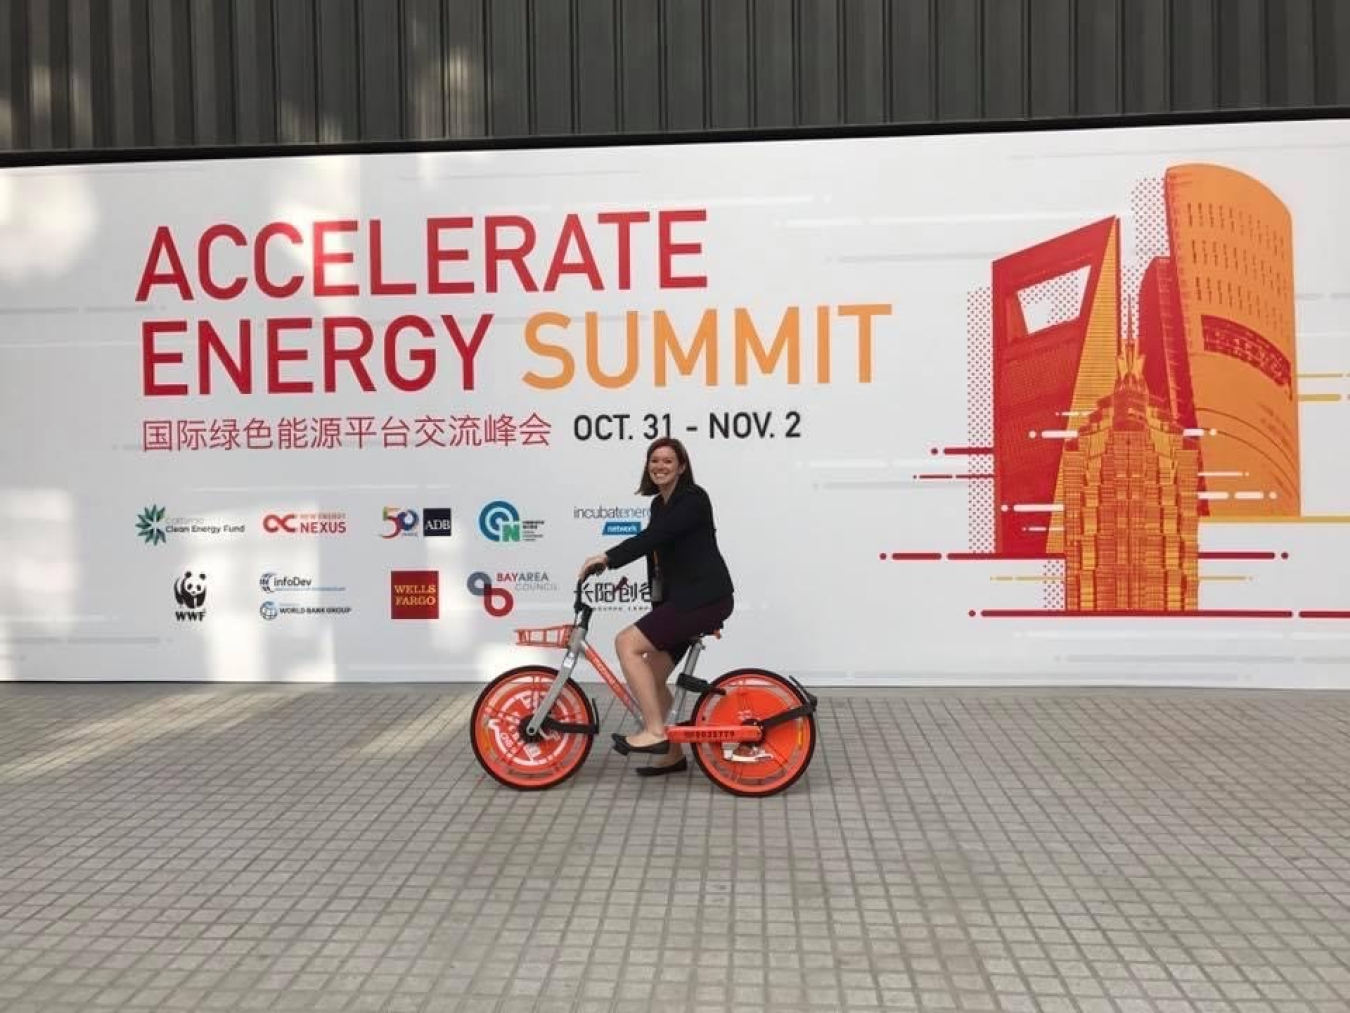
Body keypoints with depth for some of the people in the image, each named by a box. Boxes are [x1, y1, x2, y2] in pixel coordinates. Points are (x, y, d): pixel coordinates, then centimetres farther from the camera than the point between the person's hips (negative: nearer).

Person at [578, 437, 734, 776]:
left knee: (627, 643, -19)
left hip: (705, 598, -9)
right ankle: (672, 753, 23)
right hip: (681, 599, 9)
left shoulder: (693, 498, -12)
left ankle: (655, 732, -14)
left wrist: (608, 557, -28)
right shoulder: (659, 504, 16)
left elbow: (654, 536, -24)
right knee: (652, 677, 9)